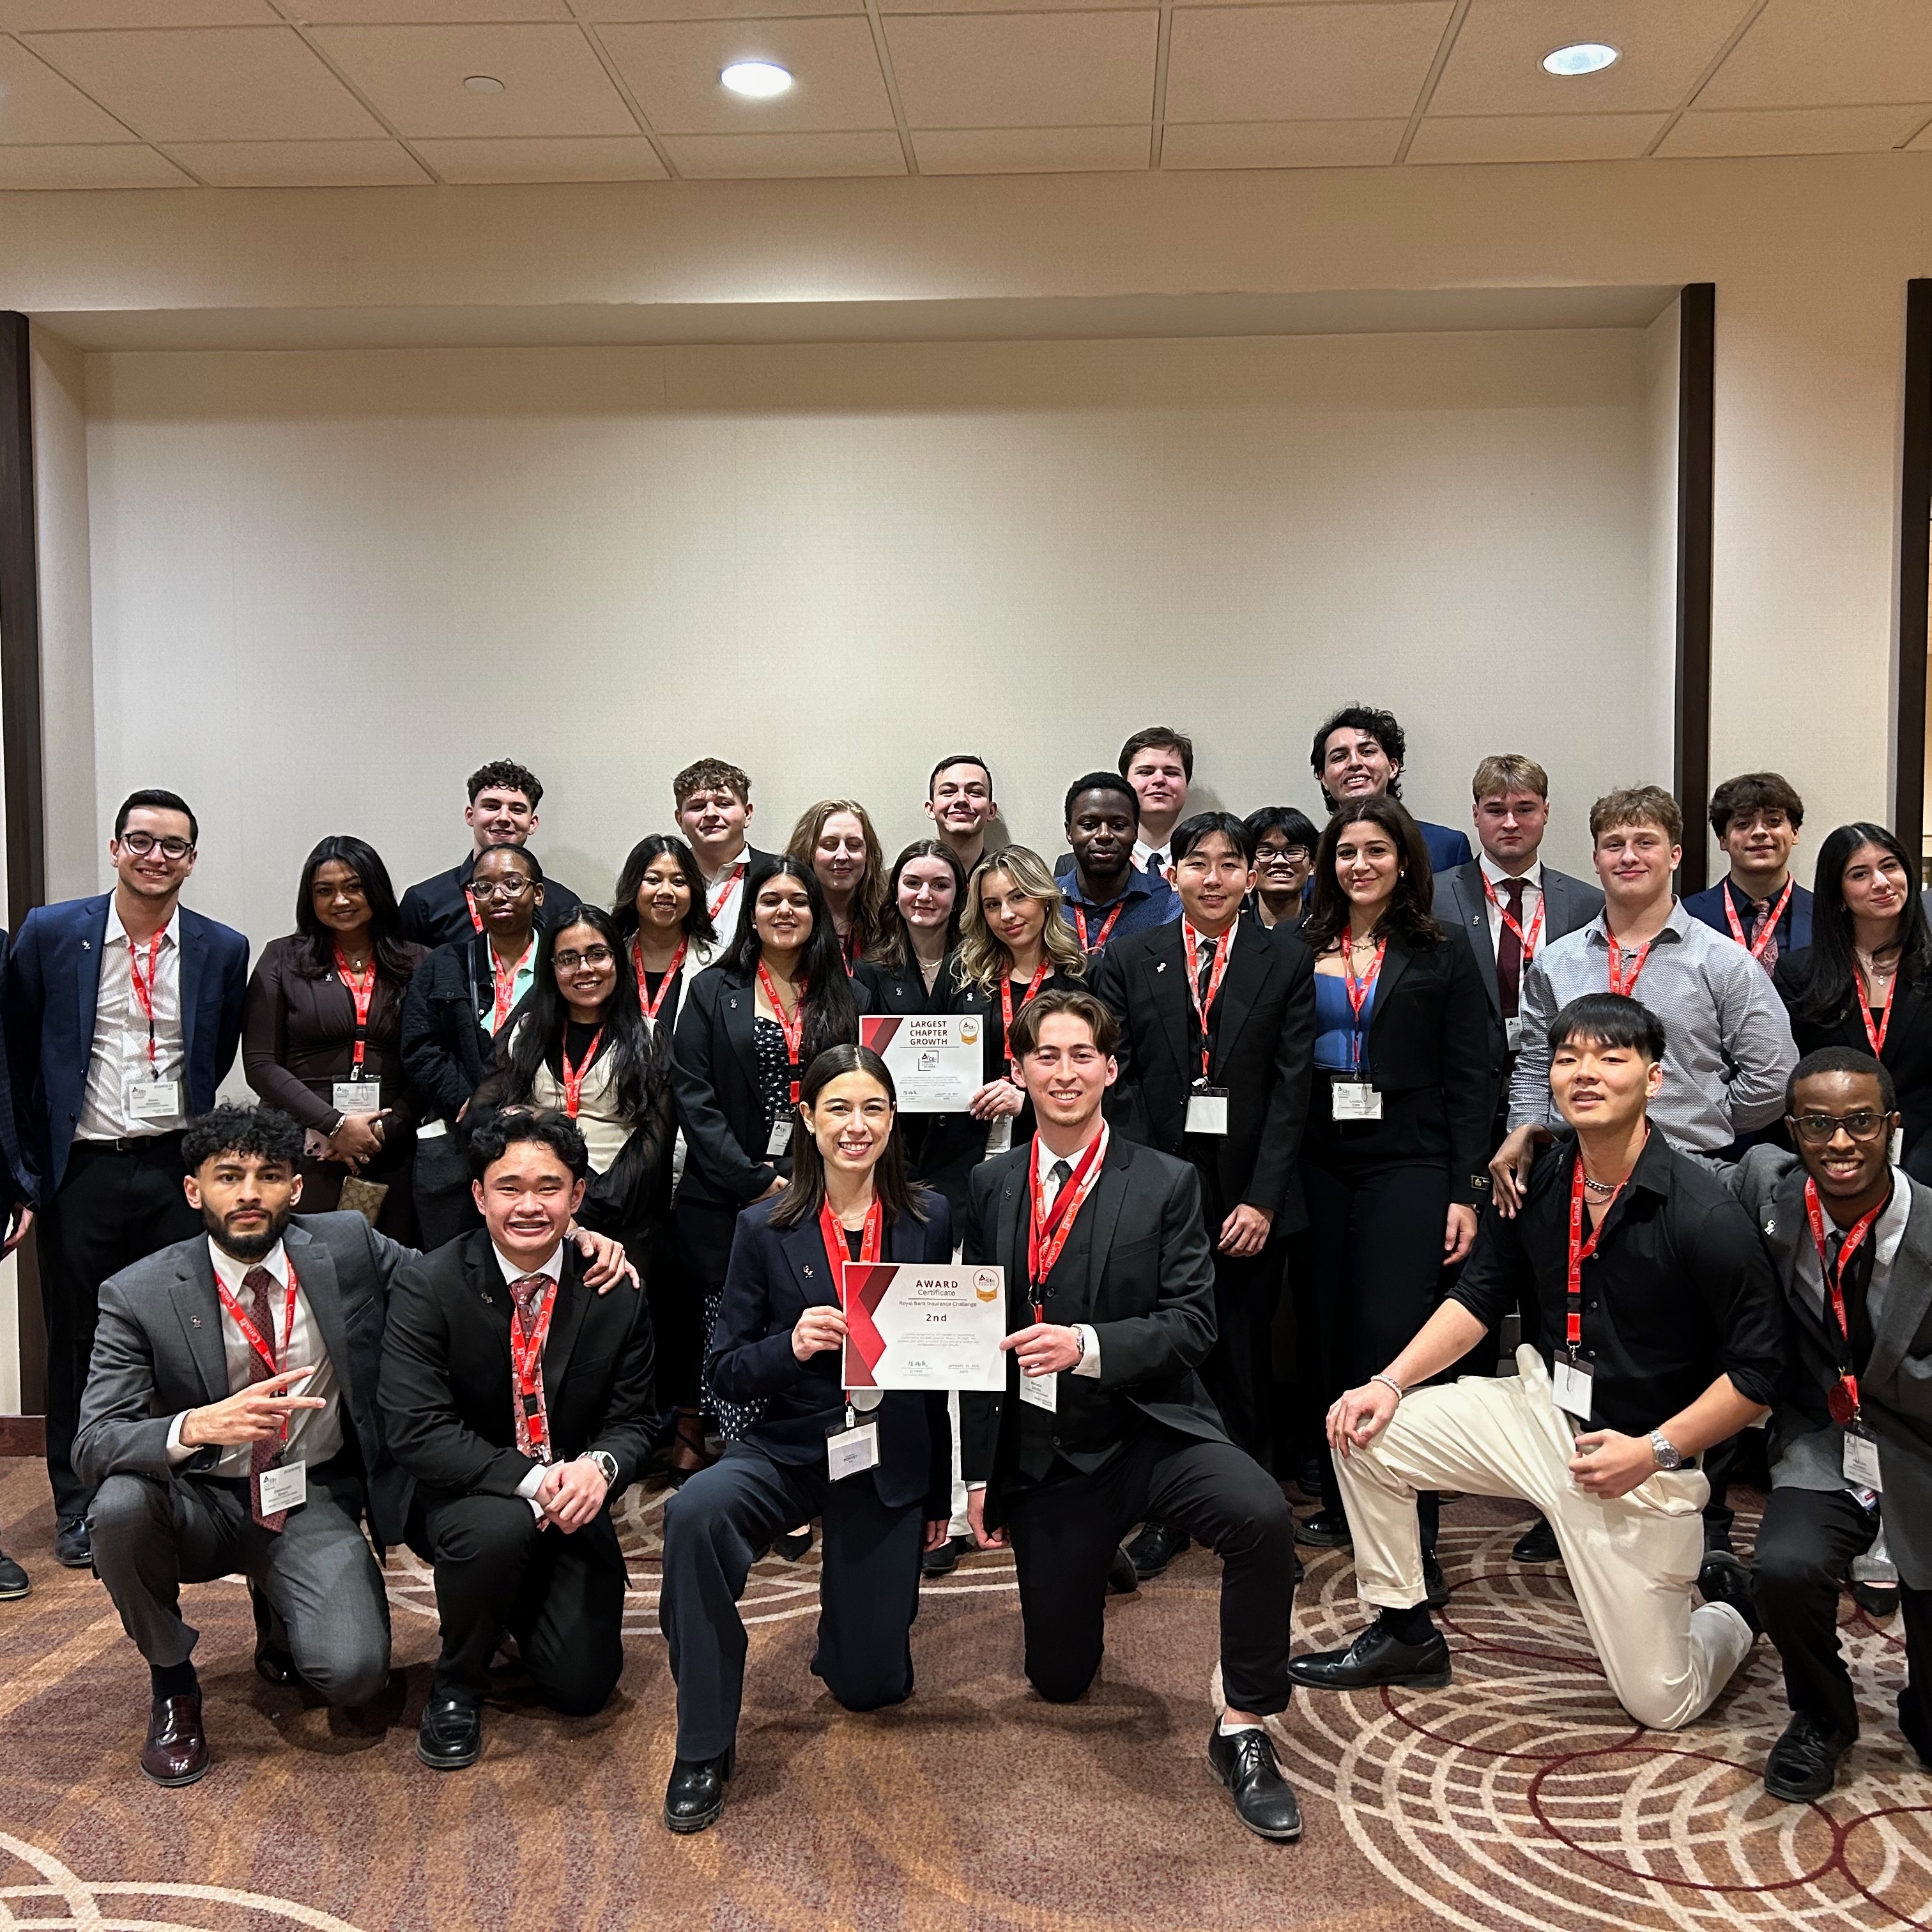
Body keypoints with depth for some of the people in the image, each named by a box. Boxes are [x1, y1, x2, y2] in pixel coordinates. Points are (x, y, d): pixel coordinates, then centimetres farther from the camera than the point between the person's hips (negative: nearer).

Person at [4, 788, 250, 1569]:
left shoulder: (223, 950, 1)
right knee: (77, 1343, 10)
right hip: (81, 1172, -1)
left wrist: (191, 1133, 9)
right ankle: (77, 1508, 24)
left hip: (176, 1168, 1)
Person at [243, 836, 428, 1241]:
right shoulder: (283, 959, 7)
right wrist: (336, 1124, -9)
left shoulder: (418, 965, 9)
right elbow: (261, 1064, 0)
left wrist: (382, 1130, -9)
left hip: (392, 1158, 1)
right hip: (305, 1157, -1)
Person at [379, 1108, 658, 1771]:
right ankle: (455, 1688, -5)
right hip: (461, 1496, -2)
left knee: (583, 1686, -7)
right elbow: (414, 1430, -21)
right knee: (496, 1529, -36)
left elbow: (633, 1420, -1)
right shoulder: (427, 1286, -15)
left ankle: (521, 1602, 29)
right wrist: (530, 1479, -32)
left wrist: (598, 1466, -26)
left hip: (570, 1505, 3)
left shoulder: (616, 1292, -7)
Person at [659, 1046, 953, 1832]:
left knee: (873, 1685, 4)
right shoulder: (766, 1230, -3)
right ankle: (703, 1751, -18)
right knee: (694, 1511, -34)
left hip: (893, 1462, 1)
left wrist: (942, 1492, 7)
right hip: (788, 1448, -1)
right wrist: (790, 1347, -23)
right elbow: (726, 1371, -2)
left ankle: (854, 1613, 43)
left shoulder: (929, 1222, -1)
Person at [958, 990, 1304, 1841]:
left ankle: (1242, 1730, -14)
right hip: (1042, 1456, 3)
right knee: (1058, 1680, 9)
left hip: (1150, 1430, -2)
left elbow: (1191, 1325, -11)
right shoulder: (993, 1187, 5)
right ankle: (1077, 1568, 43)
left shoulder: (1166, 1183, -4)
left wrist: (1088, 1345, -28)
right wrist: (978, 1471, 7)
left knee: (1261, 1516, -34)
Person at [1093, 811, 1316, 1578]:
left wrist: (1263, 1200, -8)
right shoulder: (1129, 960, 6)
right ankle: (1165, 1514, 19)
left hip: (1250, 1196, 0)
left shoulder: (1287, 961, 4)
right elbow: (1118, 1081, 1)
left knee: (1244, 1362, 6)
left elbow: (1292, 1085, -1)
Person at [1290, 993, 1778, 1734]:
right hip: (1541, 1405, 5)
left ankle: (1730, 1604, 33)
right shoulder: (1537, 1181, -5)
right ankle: (1403, 1633, 10)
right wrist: (1391, 1382, -7)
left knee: (1662, 1704, -1)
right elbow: (1477, 1298, 5)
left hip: (1643, 1461, -5)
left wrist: (1654, 1451, -20)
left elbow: (1758, 1371, -15)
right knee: (1365, 1432, -9)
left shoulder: (1705, 1214, -21)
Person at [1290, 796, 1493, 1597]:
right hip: (1320, 1167, 3)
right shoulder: (1303, 952, 9)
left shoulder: (1442, 957, 5)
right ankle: (1341, 1502, 22)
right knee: (1329, 1340, 7)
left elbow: (1469, 1080, 1)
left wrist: (1465, 1190, -6)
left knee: (1394, 1338, -10)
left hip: (1407, 1167, -3)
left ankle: (1413, 1537, -3)